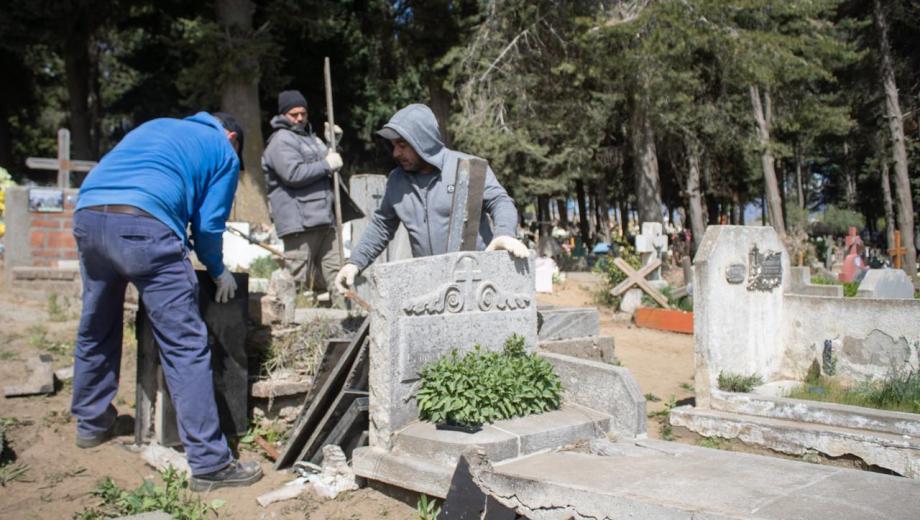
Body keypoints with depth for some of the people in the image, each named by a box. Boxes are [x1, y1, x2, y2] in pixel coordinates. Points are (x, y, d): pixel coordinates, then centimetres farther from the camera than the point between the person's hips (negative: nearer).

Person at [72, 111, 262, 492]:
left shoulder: (155, 126, 33)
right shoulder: (224, 151, 17)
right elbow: (208, 224, 9)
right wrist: (218, 271, 25)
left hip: (87, 215, 7)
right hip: (143, 225, -7)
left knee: (95, 330, 24)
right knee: (186, 345, -4)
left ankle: (92, 424, 42)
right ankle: (209, 463, -3)